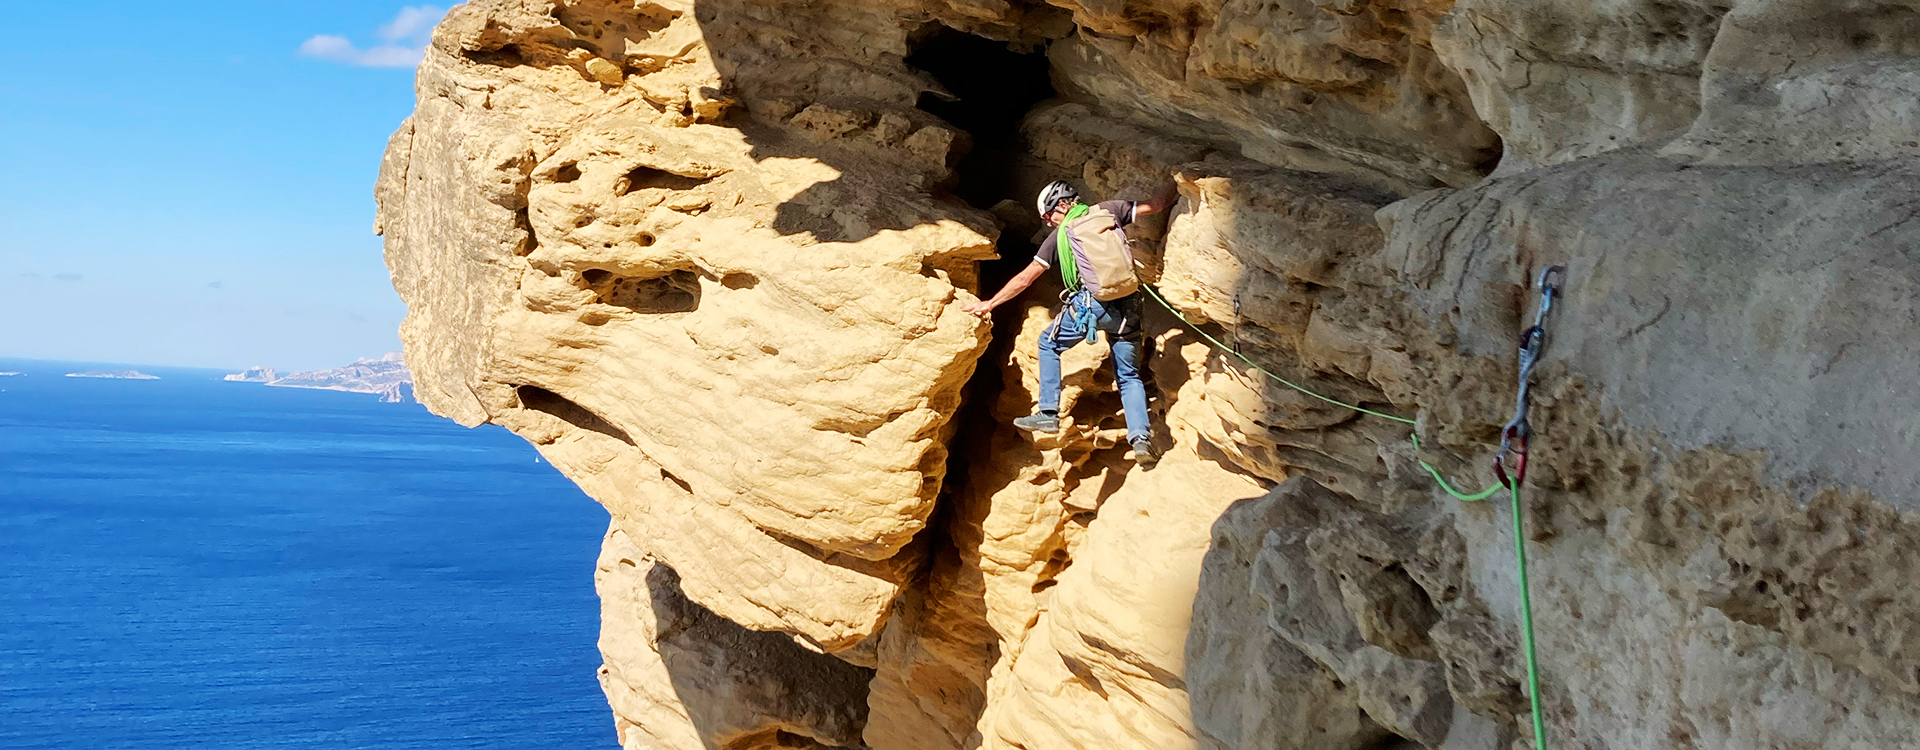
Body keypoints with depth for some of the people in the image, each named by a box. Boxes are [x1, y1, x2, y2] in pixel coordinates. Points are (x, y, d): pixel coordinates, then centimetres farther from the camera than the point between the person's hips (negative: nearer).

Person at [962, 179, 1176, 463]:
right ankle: (1141, 437, -3)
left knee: (1049, 343, 21)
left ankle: (1049, 414, 14)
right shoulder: (1108, 210, 12)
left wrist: (990, 304, 18)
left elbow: (1025, 278, 10)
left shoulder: (1060, 235, 7)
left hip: (1091, 305, -3)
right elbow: (1155, 205, 16)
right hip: (1128, 307, 3)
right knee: (1129, 376, 15)